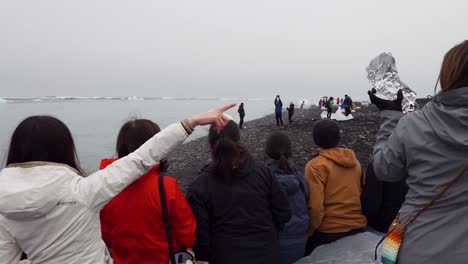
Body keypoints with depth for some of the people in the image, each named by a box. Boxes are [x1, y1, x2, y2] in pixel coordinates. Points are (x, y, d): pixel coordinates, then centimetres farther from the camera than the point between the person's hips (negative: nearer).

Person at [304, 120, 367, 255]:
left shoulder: (316, 166, -19)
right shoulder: (353, 160, 1)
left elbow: (315, 206, -22)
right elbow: (361, 192, 11)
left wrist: (308, 232, -7)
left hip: (329, 231, -6)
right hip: (358, 226, 6)